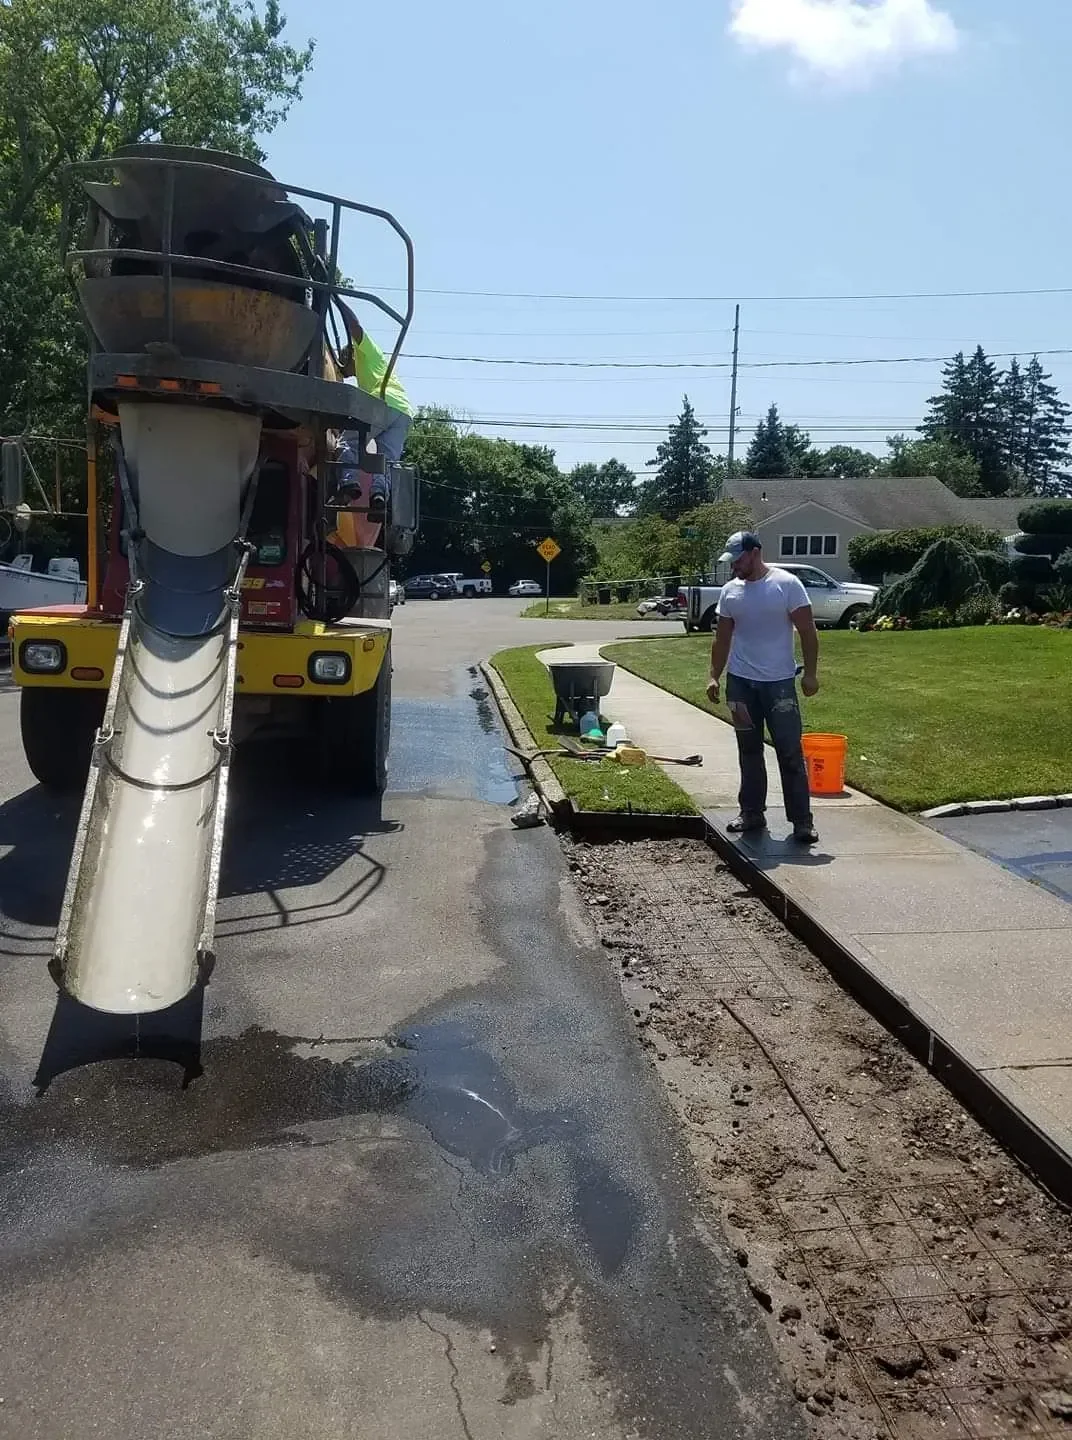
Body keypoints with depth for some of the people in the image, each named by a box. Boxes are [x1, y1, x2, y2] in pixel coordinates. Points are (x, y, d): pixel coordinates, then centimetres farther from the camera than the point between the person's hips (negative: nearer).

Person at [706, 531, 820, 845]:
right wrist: (714, 676, 7)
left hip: (779, 682, -4)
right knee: (749, 751, 11)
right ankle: (752, 813, 21)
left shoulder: (786, 584, -7)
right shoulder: (729, 590, 6)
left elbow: (807, 631, -6)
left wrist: (810, 673, -10)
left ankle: (802, 821, 2)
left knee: (791, 753, -3)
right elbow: (722, 638, 12)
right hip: (740, 682, 4)